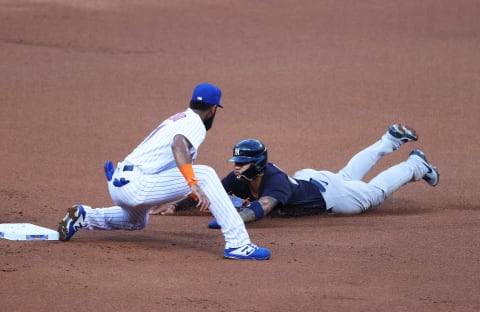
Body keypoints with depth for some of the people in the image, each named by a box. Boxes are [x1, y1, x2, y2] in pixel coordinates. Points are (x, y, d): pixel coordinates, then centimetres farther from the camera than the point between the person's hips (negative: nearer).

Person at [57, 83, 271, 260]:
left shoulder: (178, 119, 23)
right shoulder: (195, 123, -6)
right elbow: (179, 145, -29)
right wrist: (194, 185, -41)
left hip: (119, 183, 10)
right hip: (136, 184, -10)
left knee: (137, 222, 42)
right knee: (205, 174, -17)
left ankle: (83, 216, 24)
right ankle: (237, 243, -26)